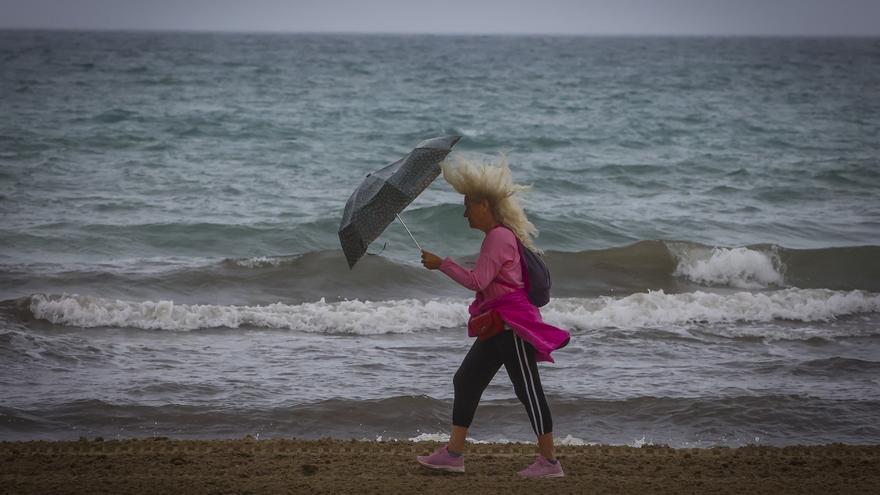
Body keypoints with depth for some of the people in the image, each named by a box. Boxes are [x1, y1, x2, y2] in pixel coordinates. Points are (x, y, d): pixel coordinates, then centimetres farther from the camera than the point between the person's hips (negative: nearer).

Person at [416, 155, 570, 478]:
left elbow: (477, 281, -21)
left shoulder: (499, 237, -16)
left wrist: (440, 264, -15)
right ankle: (453, 453, 12)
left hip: (513, 325, -11)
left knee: (528, 390, -6)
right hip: (499, 325, 11)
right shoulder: (497, 235, 16)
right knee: (466, 380, 9)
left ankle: (549, 461, 1)